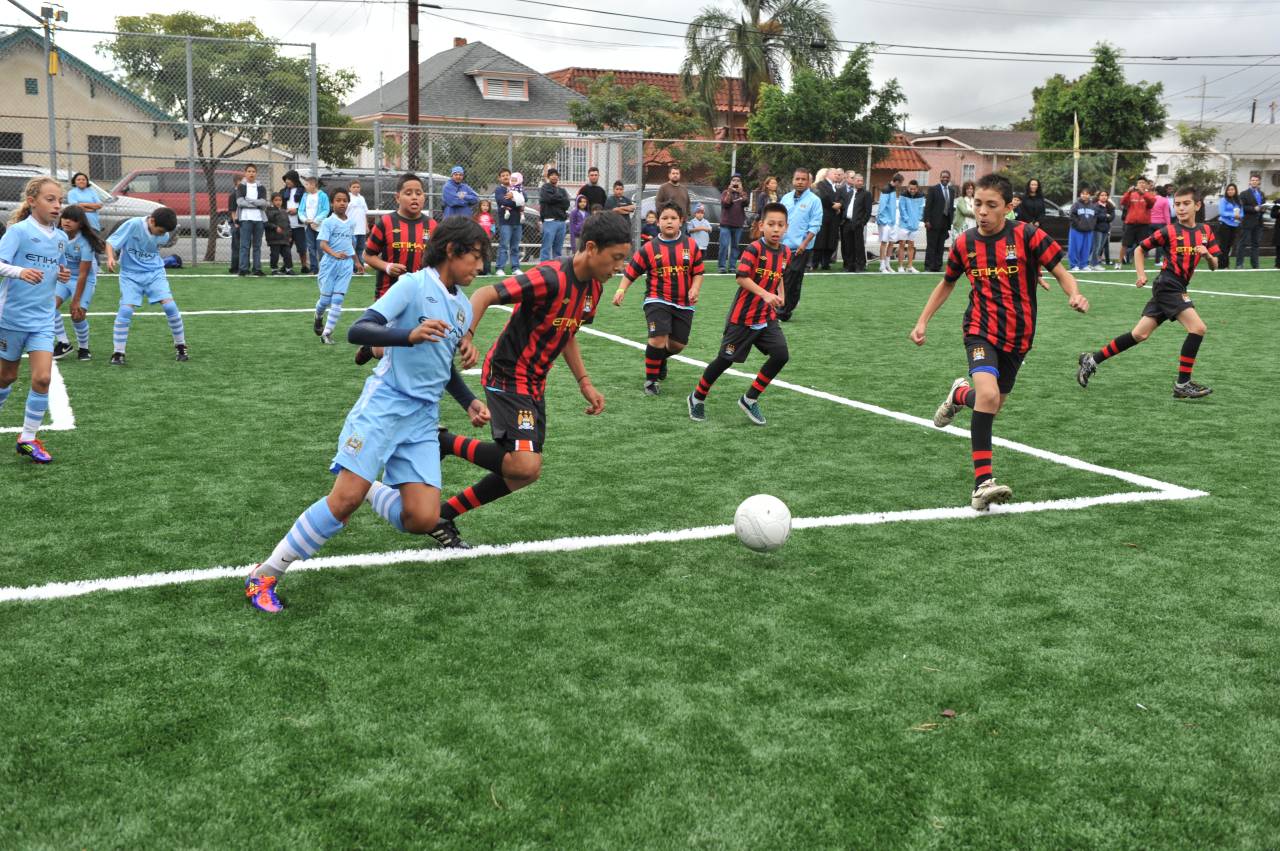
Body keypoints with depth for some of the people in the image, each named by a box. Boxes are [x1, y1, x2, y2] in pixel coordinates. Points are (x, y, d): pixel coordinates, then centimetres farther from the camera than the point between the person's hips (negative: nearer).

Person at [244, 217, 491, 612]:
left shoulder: (464, 306, 14)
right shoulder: (413, 284, -7)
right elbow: (357, 331, -18)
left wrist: (470, 403, 14)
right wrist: (409, 335, -33)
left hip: (424, 419, 6)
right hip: (384, 405, -6)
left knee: (422, 520, -7)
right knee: (345, 498, -17)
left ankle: (371, 490, 24)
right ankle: (265, 575, -2)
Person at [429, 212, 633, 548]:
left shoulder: (593, 286, 5)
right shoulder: (551, 278, -23)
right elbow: (485, 295, -26)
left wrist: (584, 382, 14)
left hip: (534, 382, 9)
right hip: (507, 375, -9)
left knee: (524, 472, 10)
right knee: (525, 466, -23)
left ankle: (443, 516, 22)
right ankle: (444, 443, -3)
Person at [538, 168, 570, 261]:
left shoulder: (562, 190, 19)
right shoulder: (545, 188, 5)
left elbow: (566, 204, 5)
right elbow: (548, 198, -13)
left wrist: (555, 198, -4)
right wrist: (560, 198, 0)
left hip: (561, 221, 6)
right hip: (550, 221, -6)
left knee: (558, 249, 8)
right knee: (547, 248, -10)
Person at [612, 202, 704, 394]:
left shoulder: (691, 245, 1)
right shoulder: (649, 248, -3)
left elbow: (698, 272, 5)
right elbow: (631, 271, 2)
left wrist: (695, 289, -12)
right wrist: (621, 289, -10)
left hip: (684, 303, 3)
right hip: (657, 300, -3)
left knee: (678, 344, 7)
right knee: (659, 338, -19)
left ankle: (660, 358, 43)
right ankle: (651, 380, 1)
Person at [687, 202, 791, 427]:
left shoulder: (786, 253, 4)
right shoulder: (754, 249, -16)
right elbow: (742, 278, -25)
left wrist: (781, 296, 8)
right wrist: (765, 295, -33)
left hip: (767, 317, 6)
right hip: (742, 317, -6)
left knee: (781, 355, -10)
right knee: (725, 359, 3)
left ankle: (750, 399, 7)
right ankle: (697, 398, 25)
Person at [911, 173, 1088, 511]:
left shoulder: (1027, 236, -7)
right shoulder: (964, 243, 1)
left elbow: (1061, 273, -6)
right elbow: (946, 284, 17)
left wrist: (1075, 295, -27)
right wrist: (922, 321, 13)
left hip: (1017, 336, 1)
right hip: (981, 331, -1)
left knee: (992, 405, 12)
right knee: (988, 395, -26)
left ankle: (960, 395, 49)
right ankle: (983, 482, -24)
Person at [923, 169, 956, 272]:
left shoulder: (952, 190, 13)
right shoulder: (933, 189, -3)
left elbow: (952, 206, 14)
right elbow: (927, 206, -7)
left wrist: (951, 221, 8)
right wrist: (927, 220, -13)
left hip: (946, 222, 5)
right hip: (934, 222, -5)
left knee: (941, 246, 7)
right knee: (931, 245, -2)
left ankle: (937, 267, 12)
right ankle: (928, 267, 1)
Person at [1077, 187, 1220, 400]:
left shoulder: (1205, 231, 9)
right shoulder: (1169, 231, -5)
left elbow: (1214, 265, 10)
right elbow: (1140, 249, 5)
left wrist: (1208, 255, -11)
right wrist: (1141, 275, -5)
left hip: (1177, 289, 6)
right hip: (1168, 286, -6)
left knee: (1139, 335, 6)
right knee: (1198, 328, -16)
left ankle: (1092, 359, 15)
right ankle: (1182, 384, -9)